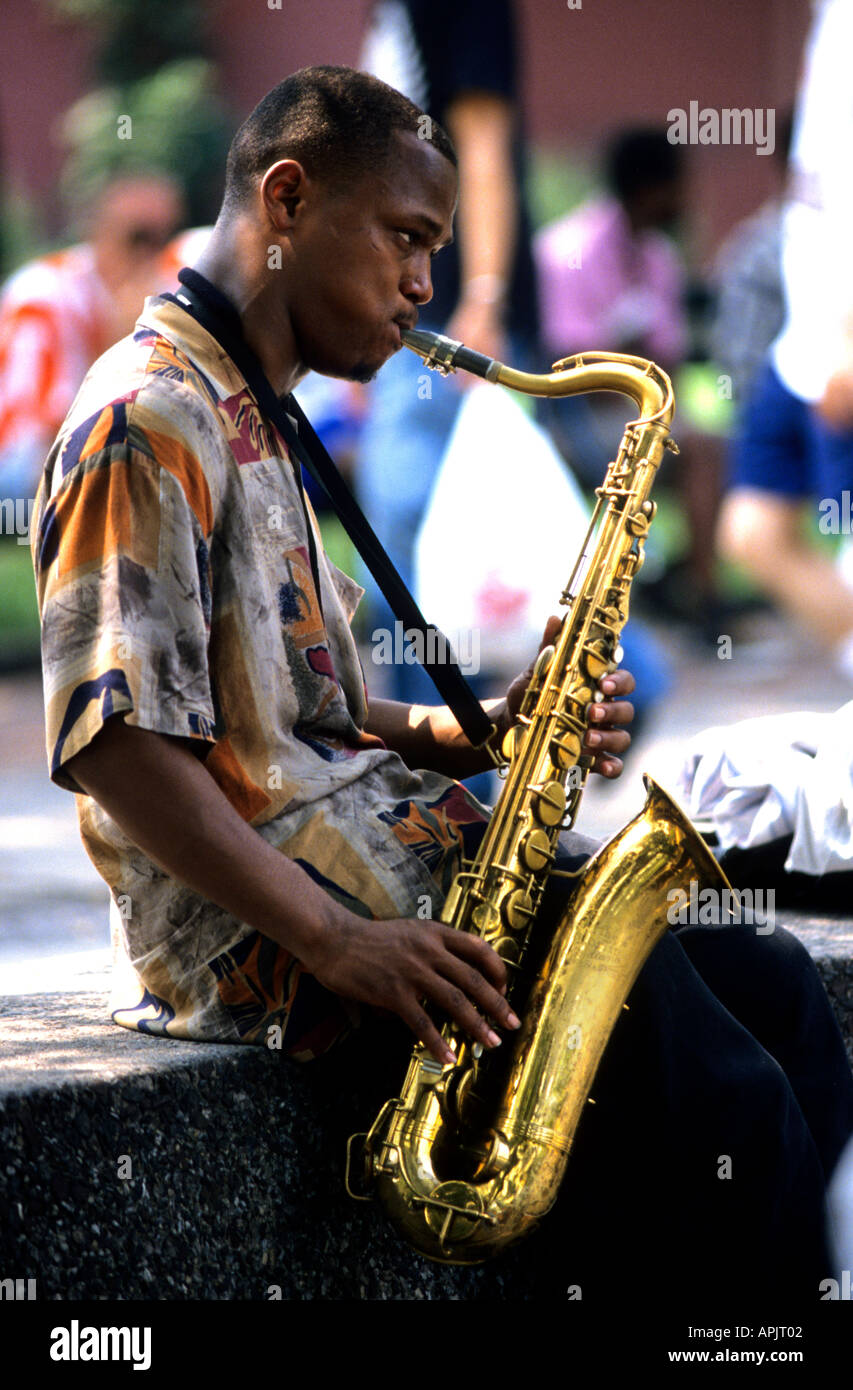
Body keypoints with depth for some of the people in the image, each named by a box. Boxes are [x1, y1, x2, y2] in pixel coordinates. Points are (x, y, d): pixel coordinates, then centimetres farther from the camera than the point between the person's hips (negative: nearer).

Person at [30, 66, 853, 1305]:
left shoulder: (250, 424, 22)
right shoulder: (148, 421, -11)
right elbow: (117, 738, -20)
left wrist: (477, 730, 5)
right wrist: (338, 941, -26)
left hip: (368, 860, 10)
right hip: (251, 926, -10)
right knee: (717, 1095, -22)